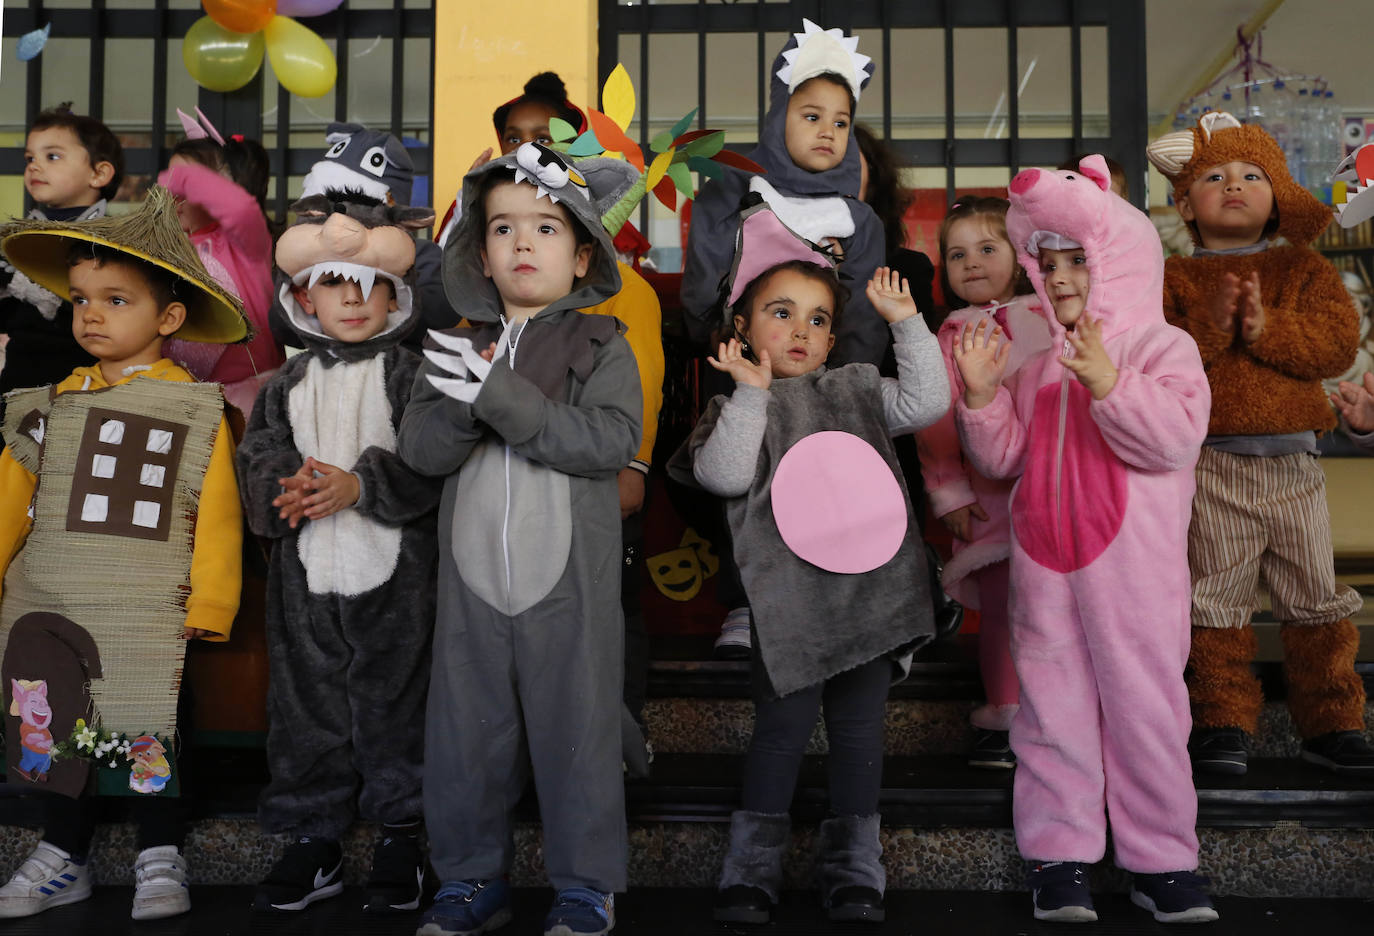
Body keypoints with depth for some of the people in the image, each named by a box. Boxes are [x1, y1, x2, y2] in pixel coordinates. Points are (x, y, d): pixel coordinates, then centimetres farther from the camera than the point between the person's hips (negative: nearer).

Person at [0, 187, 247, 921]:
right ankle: (62, 860, 31)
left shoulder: (196, 411, -5)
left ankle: (159, 859, 23)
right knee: (61, 731, 14)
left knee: (152, 734, 4)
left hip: (150, 617, -4)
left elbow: (216, 518, -8)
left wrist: (209, 607, -10)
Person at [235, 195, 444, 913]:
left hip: (392, 572, -4)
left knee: (392, 700, 4)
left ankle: (400, 835, 19)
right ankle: (315, 839, 23)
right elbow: (258, 454, 6)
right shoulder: (288, 384, 12)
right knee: (308, 703, 10)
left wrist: (360, 484, -22)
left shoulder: (409, 376, -1)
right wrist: (285, 487, -16)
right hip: (305, 573, 4)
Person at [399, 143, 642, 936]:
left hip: (569, 581, -3)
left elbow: (612, 441, -16)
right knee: (466, 733, 11)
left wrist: (504, 397, -21)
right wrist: (466, 404, -19)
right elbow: (420, 449, 1)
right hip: (474, 577, 4)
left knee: (575, 732, 5)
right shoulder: (459, 351, 11)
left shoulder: (601, 347, 0)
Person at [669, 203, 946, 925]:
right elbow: (724, 475, -9)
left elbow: (926, 402, 6)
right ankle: (753, 865, 16)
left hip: (871, 586, 3)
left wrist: (906, 323, 1)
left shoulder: (856, 389, 17)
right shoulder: (737, 406, 8)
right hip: (790, 597, -3)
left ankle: (853, 866, 22)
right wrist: (752, 392, -11)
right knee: (783, 724, -1)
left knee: (858, 725, 9)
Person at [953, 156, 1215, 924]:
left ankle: (1162, 858, 17)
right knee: (1052, 703, 8)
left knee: (1144, 704, 3)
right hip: (1044, 559, 5)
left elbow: (1177, 437, -17)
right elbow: (1002, 456, 12)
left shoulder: (1160, 345, -2)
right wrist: (983, 394, -2)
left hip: (1132, 567, -4)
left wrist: (1108, 384, -26)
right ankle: (1059, 853, 19)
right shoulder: (1040, 361, 13)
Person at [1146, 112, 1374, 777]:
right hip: (1213, 466, -2)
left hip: (1293, 462, 3)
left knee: (1316, 597, 10)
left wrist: (1266, 328, -17)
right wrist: (1208, 328, -20)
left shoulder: (1304, 269, 9)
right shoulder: (1173, 279, 3)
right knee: (1217, 600, 4)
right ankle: (1222, 725, 16)